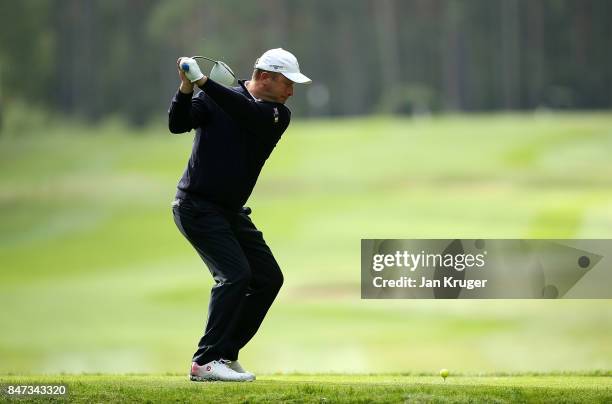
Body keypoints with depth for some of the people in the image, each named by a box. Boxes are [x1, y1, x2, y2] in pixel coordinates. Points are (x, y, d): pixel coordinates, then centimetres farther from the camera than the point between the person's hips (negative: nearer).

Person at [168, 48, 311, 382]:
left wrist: (204, 82, -30)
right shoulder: (213, 100, -8)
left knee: (269, 278, 8)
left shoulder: (278, 115, 2)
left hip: (232, 212, 7)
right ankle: (205, 362, -19)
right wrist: (187, 86, -36)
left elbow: (248, 113, -19)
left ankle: (226, 354, 15)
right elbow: (177, 124, -20)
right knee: (235, 274, -20)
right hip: (197, 205, -7)